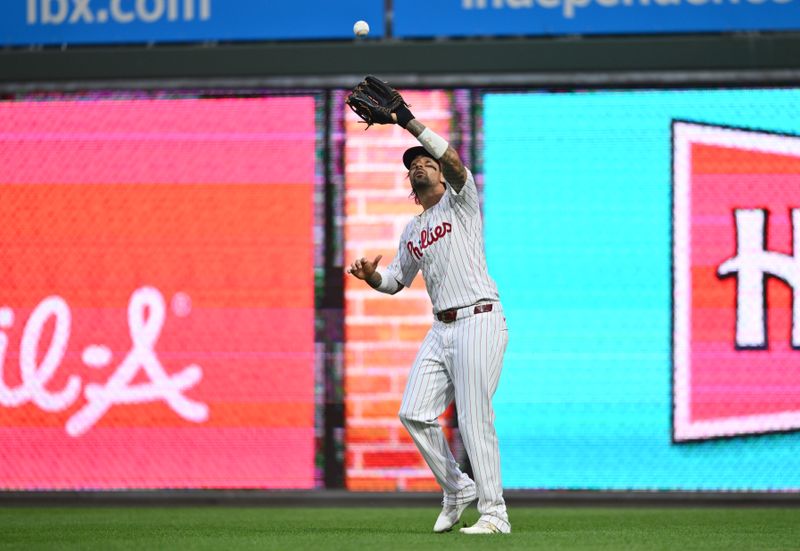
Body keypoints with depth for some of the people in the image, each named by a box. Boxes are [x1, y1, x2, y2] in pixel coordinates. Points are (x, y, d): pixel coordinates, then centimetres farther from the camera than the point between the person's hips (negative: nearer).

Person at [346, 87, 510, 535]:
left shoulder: (461, 202, 1)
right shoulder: (411, 232, 21)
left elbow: (454, 160, -18)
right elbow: (398, 280, 28)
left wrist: (410, 122, -21)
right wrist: (371, 275, 5)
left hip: (479, 320, -8)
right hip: (442, 330, 8)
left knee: (474, 420, -12)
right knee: (415, 414, 0)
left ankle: (495, 513, -7)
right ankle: (457, 489, 17)